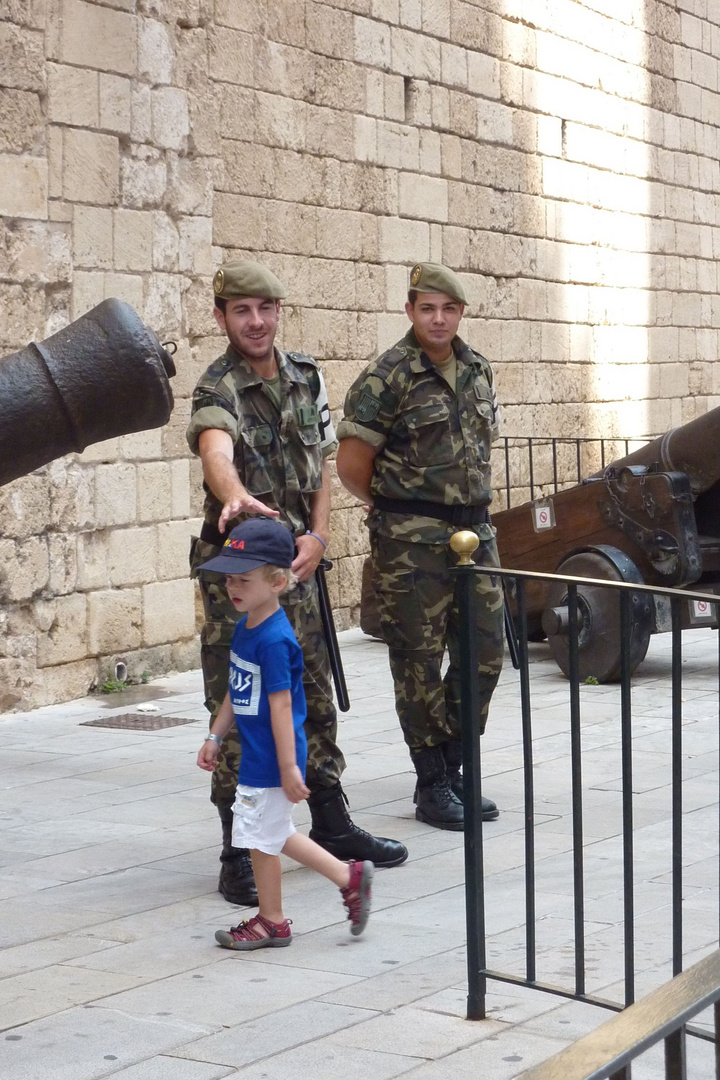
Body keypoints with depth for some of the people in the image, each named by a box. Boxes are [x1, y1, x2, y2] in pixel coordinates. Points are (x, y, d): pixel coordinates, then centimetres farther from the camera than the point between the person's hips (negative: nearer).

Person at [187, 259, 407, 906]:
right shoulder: (218, 389, -14)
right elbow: (216, 449, -36)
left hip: (296, 562, 6)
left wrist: (318, 536, -1)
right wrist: (234, 496, -58)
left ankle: (331, 826, 29)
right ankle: (239, 854, 5)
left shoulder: (306, 377, 7)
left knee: (315, 697, 15)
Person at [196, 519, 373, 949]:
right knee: (274, 833, 19)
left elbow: (281, 706, -23)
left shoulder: (274, 640, -23)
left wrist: (288, 768, -21)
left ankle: (271, 921, 21)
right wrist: (216, 737, 19)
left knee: (261, 836, 4)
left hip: (271, 759, -10)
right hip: (256, 753, 10)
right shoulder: (246, 627, 6)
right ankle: (350, 877, 27)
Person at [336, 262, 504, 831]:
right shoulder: (386, 377, -10)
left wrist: (474, 504, 15)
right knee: (420, 662, 0)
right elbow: (351, 465, -9)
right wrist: (398, 509, 4)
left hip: (475, 530, 6)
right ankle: (432, 786, 10)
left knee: (484, 653, 8)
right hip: (412, 543, -6)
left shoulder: (479, 371, 10)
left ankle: (456, 769, 22)